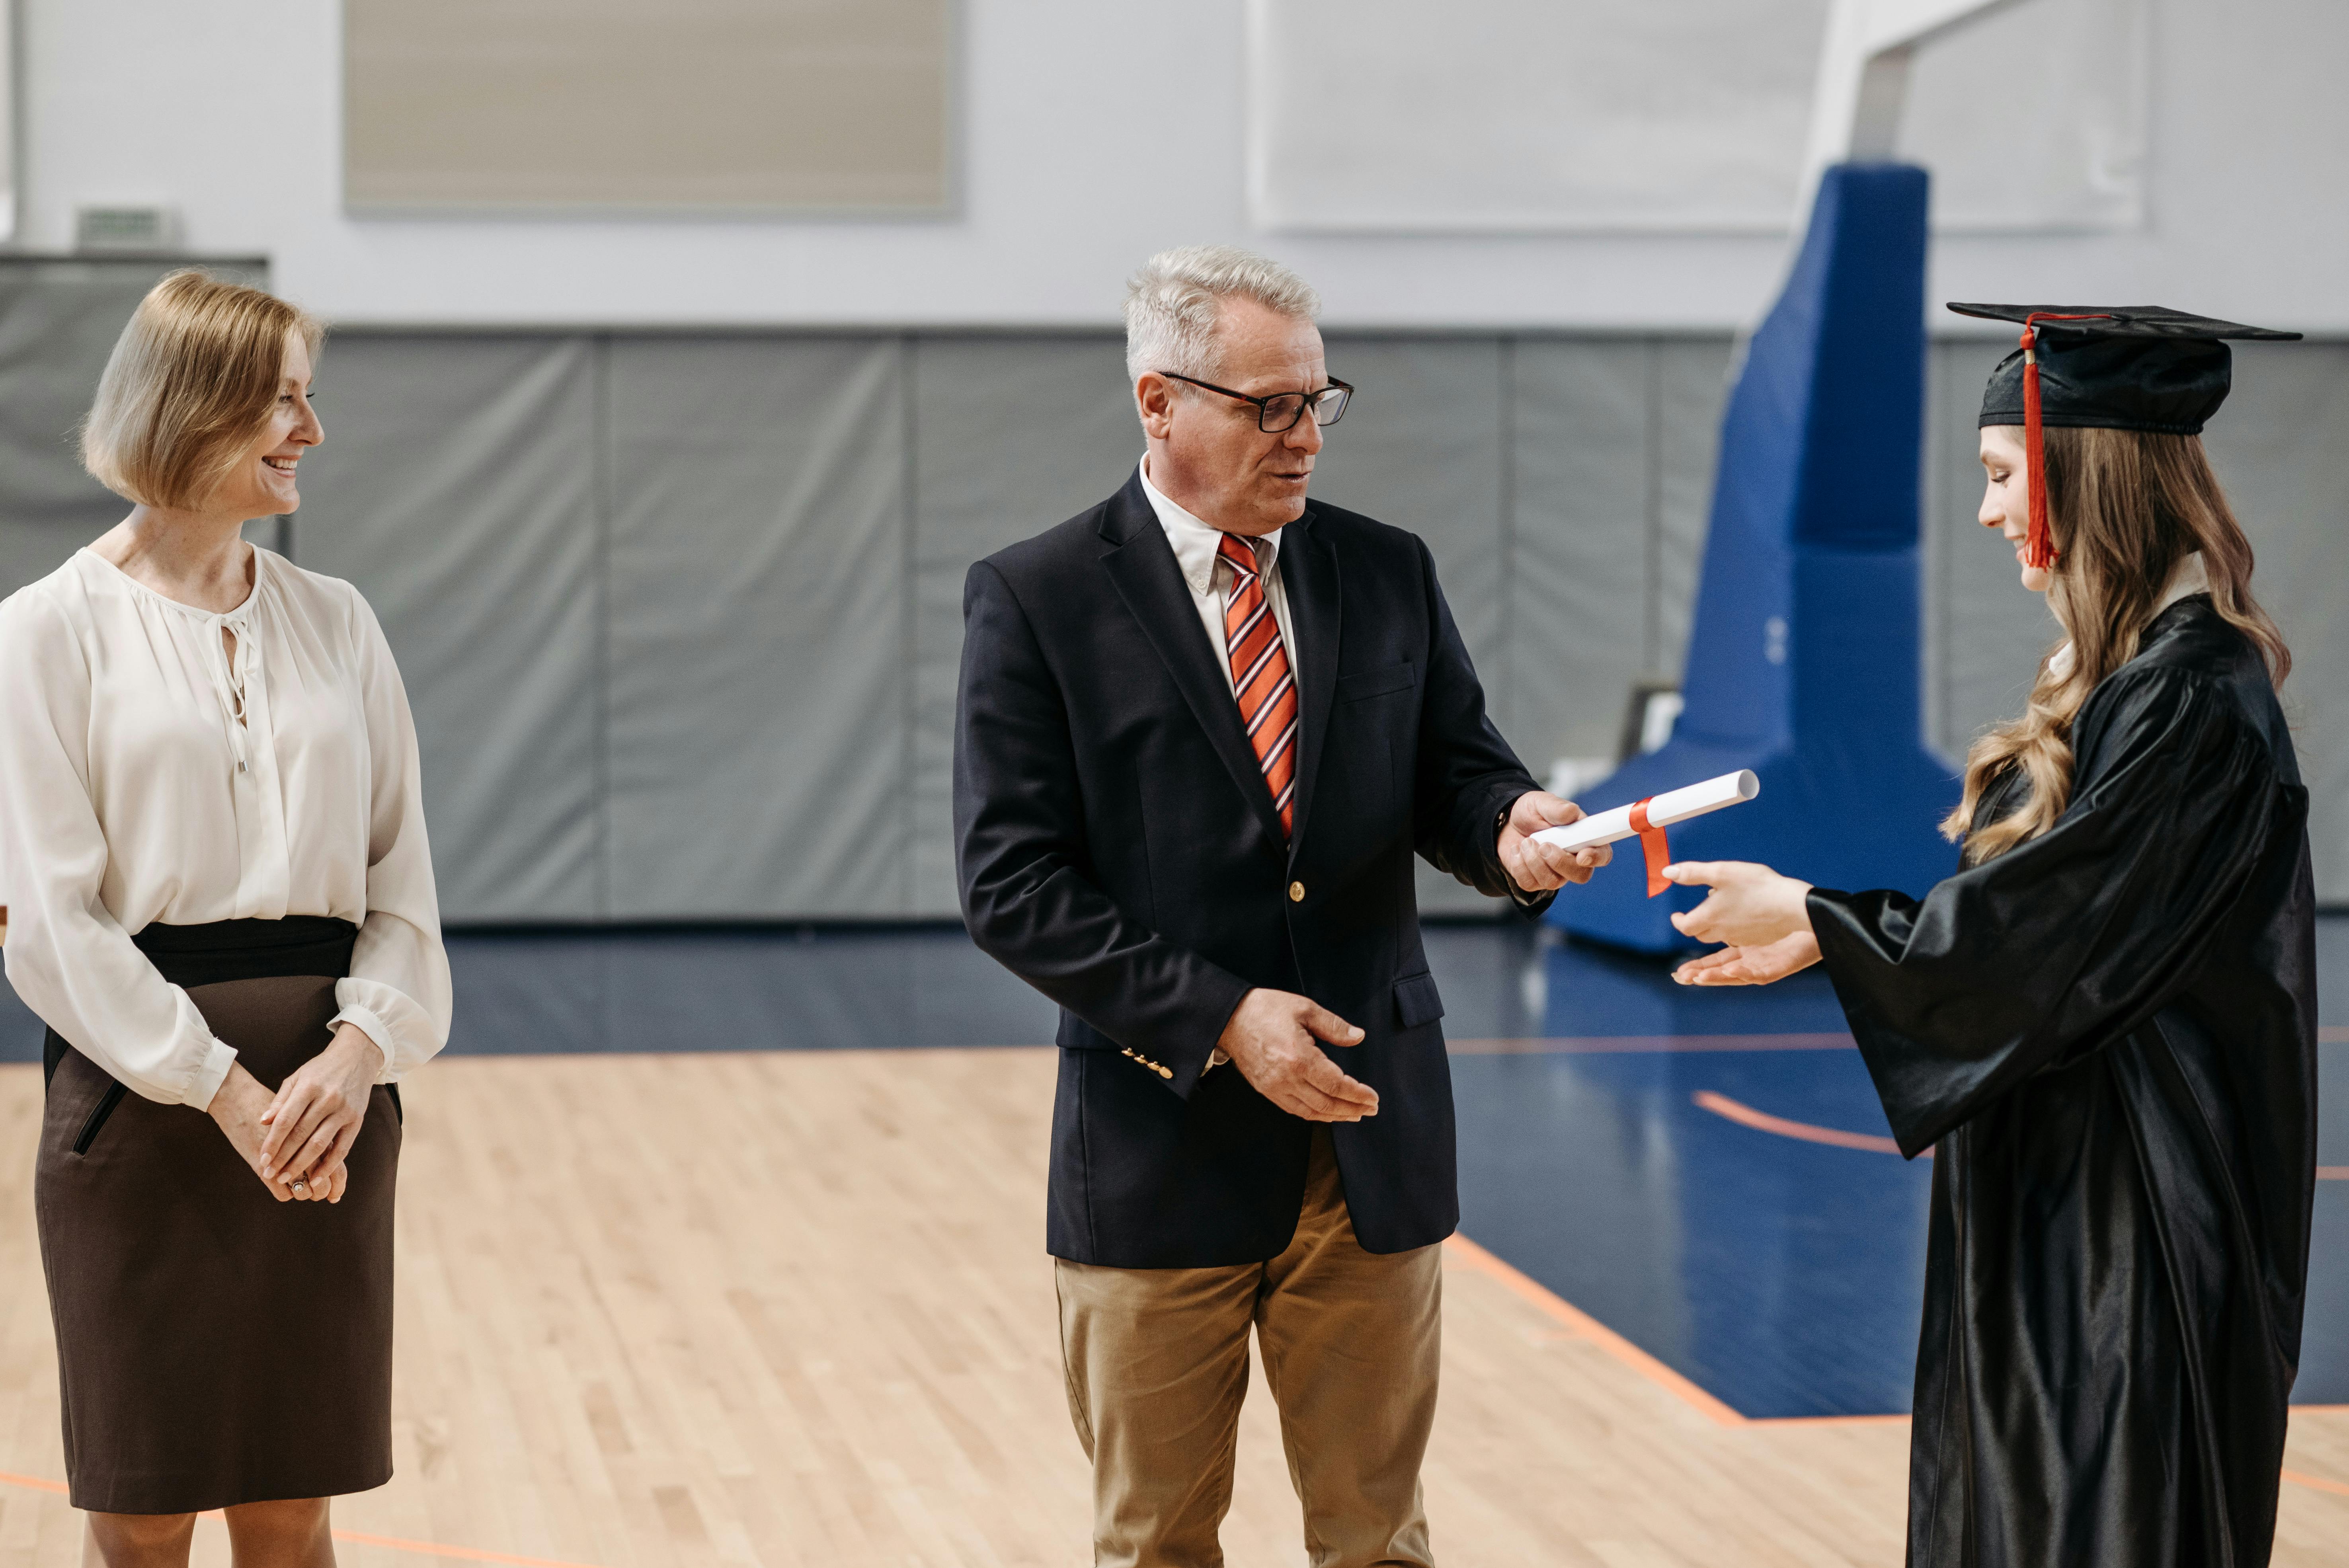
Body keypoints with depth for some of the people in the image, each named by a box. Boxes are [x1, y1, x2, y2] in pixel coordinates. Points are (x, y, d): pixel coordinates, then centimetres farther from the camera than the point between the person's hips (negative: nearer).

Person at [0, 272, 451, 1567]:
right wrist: (220, 1084, -16)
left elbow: (399, 873, 8)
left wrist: (365, 1042, -11)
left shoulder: (332, 620, 10)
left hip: (325, 1095, 4)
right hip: (144, 1086, -4)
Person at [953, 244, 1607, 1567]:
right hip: (1163, 1147, -3)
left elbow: (1453, 773, 7)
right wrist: (1220, 1018, -18)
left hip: (1372, 1141, 3)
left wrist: (1510, 827, -18)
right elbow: (1013, 885, -10)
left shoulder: (1388, 575, 7)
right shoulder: (1037, 601, -5)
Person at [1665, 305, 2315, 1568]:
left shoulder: (2188, 700, -21)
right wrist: (1823, 934, 14)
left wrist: (1812, 916, -10)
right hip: (2061, 1194, 10)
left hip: (2135, 1217, -10)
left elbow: (2039, 941, -20)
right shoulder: (2128, 674, 10)